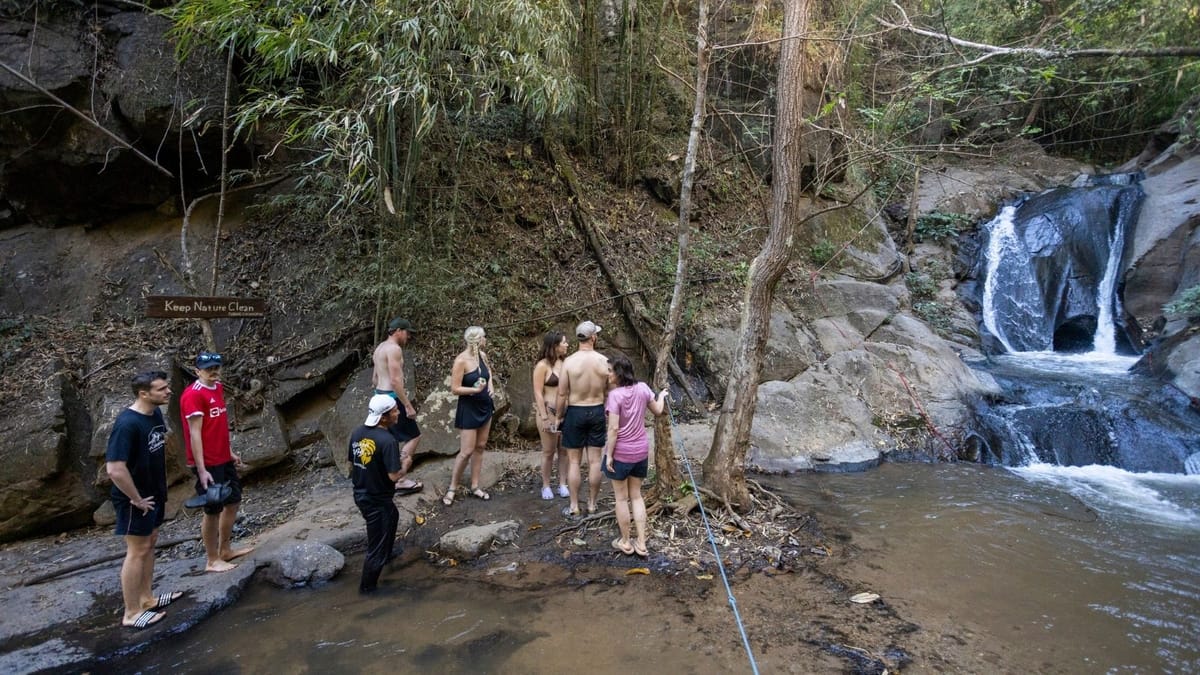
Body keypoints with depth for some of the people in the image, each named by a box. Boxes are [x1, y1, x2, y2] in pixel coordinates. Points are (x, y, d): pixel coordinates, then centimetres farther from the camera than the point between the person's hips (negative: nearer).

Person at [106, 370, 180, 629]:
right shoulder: (127, 423, -28)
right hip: (136, 499, -8)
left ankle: (146, 598, 34)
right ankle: (132, 613, 17)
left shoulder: (156, 413, -1)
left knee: (150, 543, 18)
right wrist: (137, 499, -20)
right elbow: (115, 469, -31)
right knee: (137, 551, 2)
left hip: (154, 492, 8)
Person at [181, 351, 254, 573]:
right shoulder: (193, 395, -17)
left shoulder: (218, 388, 9)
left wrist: (231, 452, 19)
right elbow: (194, 434, -20)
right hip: (208, 463, -9)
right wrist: (201, 470, -22)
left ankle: (225, 550, 31)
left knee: (233, 501, 17)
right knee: (213, 510, 1)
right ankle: (212, 561, 15)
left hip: (224, 460, 9)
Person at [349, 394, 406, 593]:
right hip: (377, 501, -8)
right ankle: (367, 586, 26)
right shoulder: (388, 440, -28)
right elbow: (394, 476, -26)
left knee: (393, 515, 34)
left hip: (360, 495, 9)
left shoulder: (357, 433, -3)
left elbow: (351, 464, 7)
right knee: (377, 545, 10)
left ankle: (388, 553, 53)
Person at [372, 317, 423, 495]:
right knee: (413, 436, -2)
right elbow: (395, 381, -23)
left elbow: (375, 380, 21)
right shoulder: (394, 348, -16)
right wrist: (408, 405, -20)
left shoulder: (380, 347, 15)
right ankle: (400, 479, -3)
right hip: (392, 398, -10)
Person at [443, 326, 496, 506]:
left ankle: (475, 486, 22)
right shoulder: (461, 361, -20)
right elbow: (454, 389, -19)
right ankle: (452, 488, 12)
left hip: (485, 406, 7)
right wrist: (476, 389, -29)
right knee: (467, 451, -5)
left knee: (480, 447, 12)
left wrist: (490, 384, 7)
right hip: (469, 409, -7)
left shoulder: (482, 355, 1)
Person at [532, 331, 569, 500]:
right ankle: (546, 486, 19)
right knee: (549, 451, 6)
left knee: (564, 450, 9)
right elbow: (538, 393, -11)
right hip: (549, 412, -5)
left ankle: (562, 484, 20)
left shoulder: (563, 363, 4)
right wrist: (544, 417, -14)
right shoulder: (542, 365, -11)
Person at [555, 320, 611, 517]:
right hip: (597, 412, 2)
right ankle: (592, 504, 21)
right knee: (594, 461, 10)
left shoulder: (569, 361, -13)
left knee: (574, 461, 7)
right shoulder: (604, 361, -8)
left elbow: (562, 394, -10)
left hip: (575, 412, -2)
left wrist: (559, 416, 4)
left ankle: (574, 506, 14)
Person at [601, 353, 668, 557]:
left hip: (621, 452, -5)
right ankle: (641, 543, 19)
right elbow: (658, 410, 12)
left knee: (622, 498, 11)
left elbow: (613, 429, -21)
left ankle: (625, 542, 22)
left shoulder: (615, 395, -21)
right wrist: (662, 395, 32)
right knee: (636, 496, 17)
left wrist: (609, 454, -12)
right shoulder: (642, 388, -4)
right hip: (641, 451, 5)